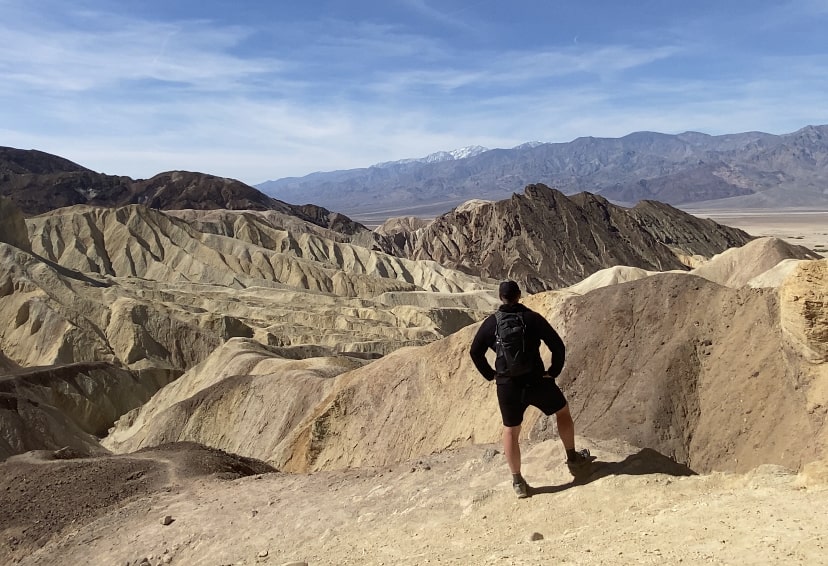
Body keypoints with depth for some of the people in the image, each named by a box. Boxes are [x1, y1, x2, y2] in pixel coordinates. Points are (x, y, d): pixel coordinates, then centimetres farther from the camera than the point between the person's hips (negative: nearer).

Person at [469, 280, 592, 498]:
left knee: (511, 431, 18)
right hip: (537, 382, -1)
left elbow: (475, 352, 8)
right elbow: (558, 347, -5)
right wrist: (553, 372, 6)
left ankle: (518, 482, 23)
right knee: (563, 412, 25)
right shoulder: (533, 318, -6)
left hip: (508, 387, 1)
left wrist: (490, 374, 16)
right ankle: (573, 460, 35)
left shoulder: (491, 323, 0)